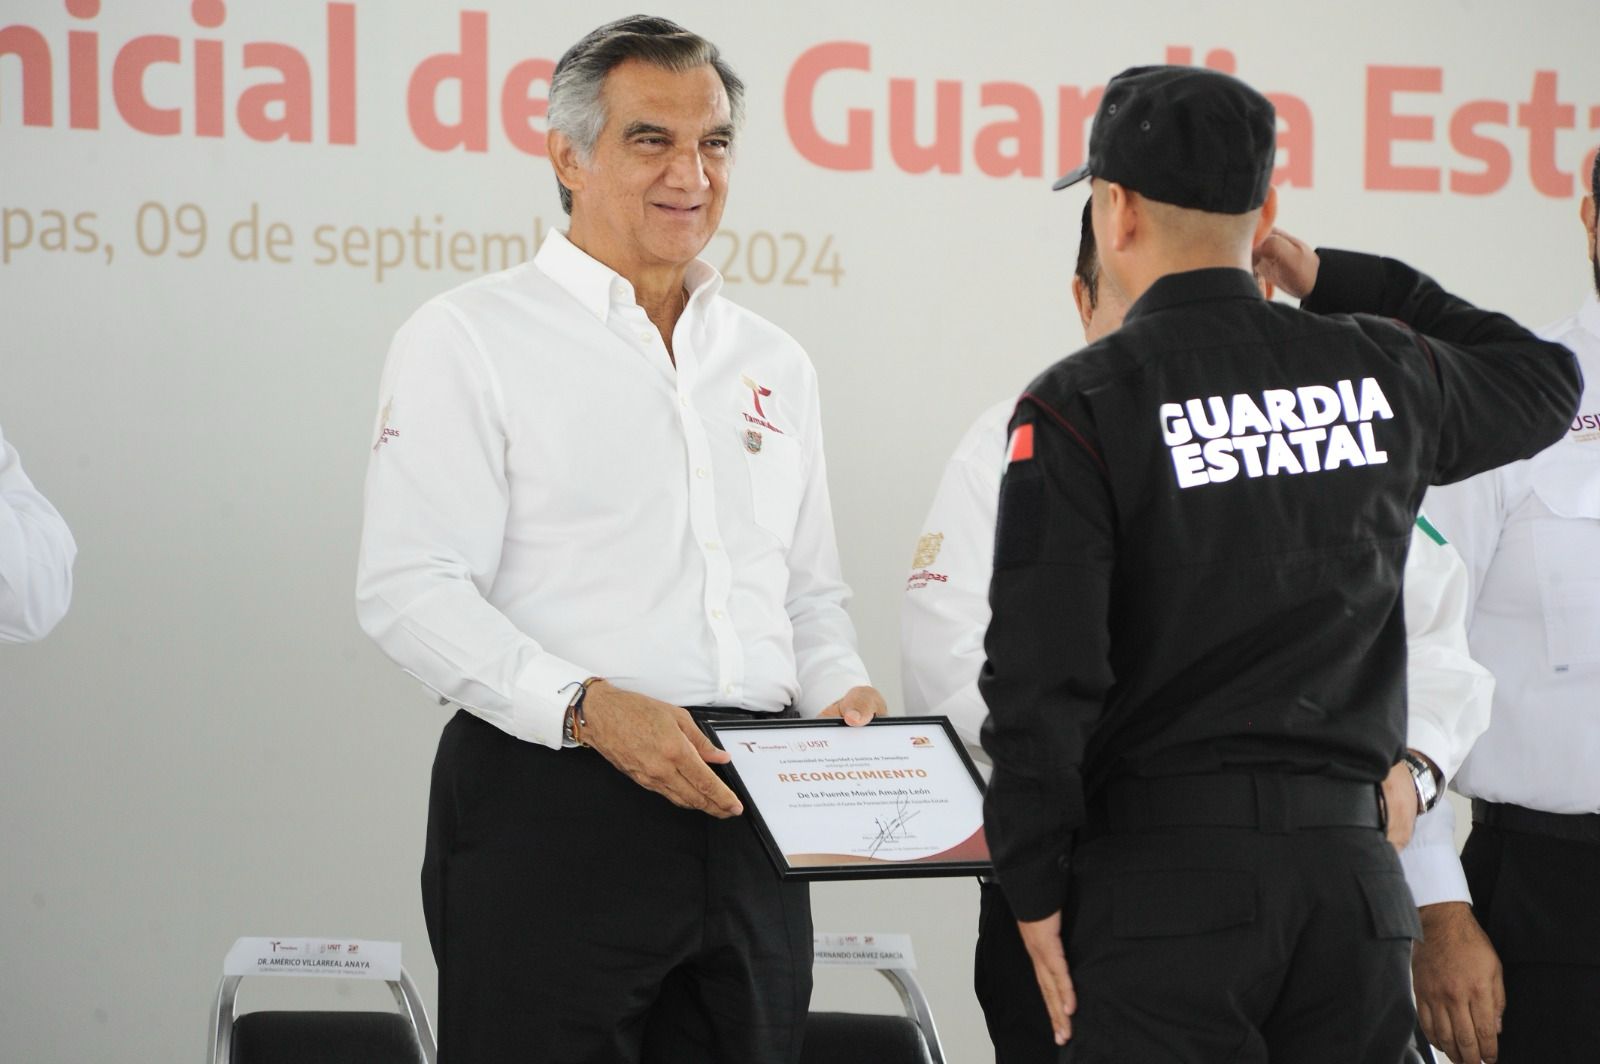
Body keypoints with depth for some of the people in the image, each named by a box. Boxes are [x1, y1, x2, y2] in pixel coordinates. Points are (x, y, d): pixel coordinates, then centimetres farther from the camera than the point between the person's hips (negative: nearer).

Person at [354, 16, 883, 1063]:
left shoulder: (773, 363, 18)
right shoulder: (468, 338, 0)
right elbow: (410, 590, -9)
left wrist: (842, 691, 2)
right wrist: (587, 707, -21)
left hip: (745, 811, 5)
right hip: (551, 808, -5)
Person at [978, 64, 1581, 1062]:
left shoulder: (1079, 408, -8)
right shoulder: (1380, 372, 6)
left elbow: (1041, 674, -13)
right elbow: (1544, 380, 29)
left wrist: (1036, 892, -3)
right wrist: (1331, 282, 25)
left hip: (1164, 876, -4)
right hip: (1350, 870, 4)